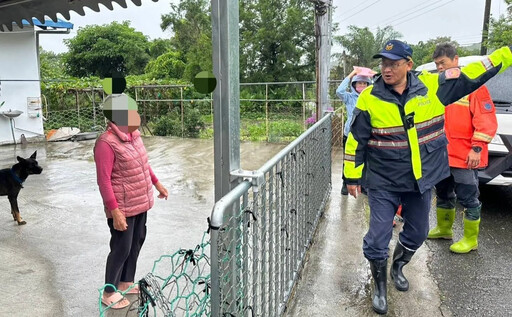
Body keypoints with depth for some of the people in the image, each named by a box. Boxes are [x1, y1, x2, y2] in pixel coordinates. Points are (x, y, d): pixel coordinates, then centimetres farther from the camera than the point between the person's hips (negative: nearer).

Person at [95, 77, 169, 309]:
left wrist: (156, 183, 22)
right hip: (122, 208, -9)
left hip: (140, 203, 9)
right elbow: (103, 180, -22)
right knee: (121, 249, 3)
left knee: (137, 242, 20)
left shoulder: (133, 134, 4)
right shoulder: (106, 143, -23)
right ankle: (109, 292, 25)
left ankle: (126, 283, 39)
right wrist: (115, 211, -24)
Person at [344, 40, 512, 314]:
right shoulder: (369, 98, -12)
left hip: (422, 179, 3)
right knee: (377, 240, -2)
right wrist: (352, 177, -3)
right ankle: (380, 288, 25)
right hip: (383, 183, -3)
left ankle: (398, 268, 49)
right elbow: (356, 141, -6)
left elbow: (473, 74, 6)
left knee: (416, 234, 19)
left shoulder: (432, 85, -6)